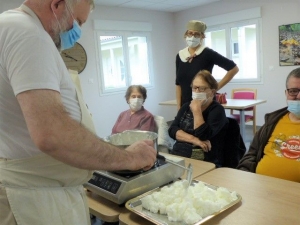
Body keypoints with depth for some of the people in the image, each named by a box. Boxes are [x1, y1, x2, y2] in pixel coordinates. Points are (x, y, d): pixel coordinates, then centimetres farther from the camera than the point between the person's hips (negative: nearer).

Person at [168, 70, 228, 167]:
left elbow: (203, 136, -15)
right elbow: (172, 130, 1)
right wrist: (193, 139, -12)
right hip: (178, 155, 5)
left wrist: (196, 110, -12)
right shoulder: (186, 106, 13)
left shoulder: (217, 110, -3)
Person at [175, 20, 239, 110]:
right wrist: (179, 106, 6)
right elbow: (178, 84, 11)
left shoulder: (207, 53, -8)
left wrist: (217, 87, -8)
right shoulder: (180, 55, 7)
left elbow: (233, 68, -7)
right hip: (186, 105, 5)